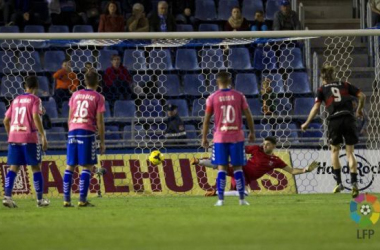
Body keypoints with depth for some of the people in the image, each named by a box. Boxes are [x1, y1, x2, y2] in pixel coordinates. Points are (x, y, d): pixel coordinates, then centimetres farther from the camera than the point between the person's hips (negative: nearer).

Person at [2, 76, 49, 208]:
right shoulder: (35, 100, -1)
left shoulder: (16, 100, 15)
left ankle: (7, 196, -12)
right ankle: (40, 199, 8)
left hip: (14, 137, 4)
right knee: (36, 167, 5)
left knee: (13, 167, 3)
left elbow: (6, 120, 14)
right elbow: (36, 117, -16)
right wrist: (43, 136, -16)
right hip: (30, 137, -4)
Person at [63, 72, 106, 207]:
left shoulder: (76, 95, 14)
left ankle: (66, 199, 3)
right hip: (87, 132, -4)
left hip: (73, 131, 4)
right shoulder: (98, 98, 2)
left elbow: (70, 117, 14)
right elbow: (100, 121, -1)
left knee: (70, 166, 7)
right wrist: (102, 142, 2)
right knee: (87, 166, -2)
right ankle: (82, 200, -8)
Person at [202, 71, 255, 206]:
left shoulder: (212, 98, -1)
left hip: (220, 138, 0)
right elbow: (248, 116, 1)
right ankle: (242, 199, 3)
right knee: (238, 167, 6)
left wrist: (204, 138, 6)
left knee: (222, 168, 3)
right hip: (237, 137, 0)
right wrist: (252, 132, 13)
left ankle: (220, 199, -4)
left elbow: (206, 119, -1)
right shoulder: (239, 96, 1)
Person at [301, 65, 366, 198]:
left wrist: (307, 123, 13)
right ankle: (354, 182, -10)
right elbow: (362, 96, 12)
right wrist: (359, 110, 28)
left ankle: (339, 182, 11)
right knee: (350, 152, 6)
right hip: (349, 118, 1)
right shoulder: (345, 85, 19)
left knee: (334, 150, 17)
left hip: (334, 120, -1)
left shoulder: (322, 89, 13)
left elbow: (316, 107, 4)